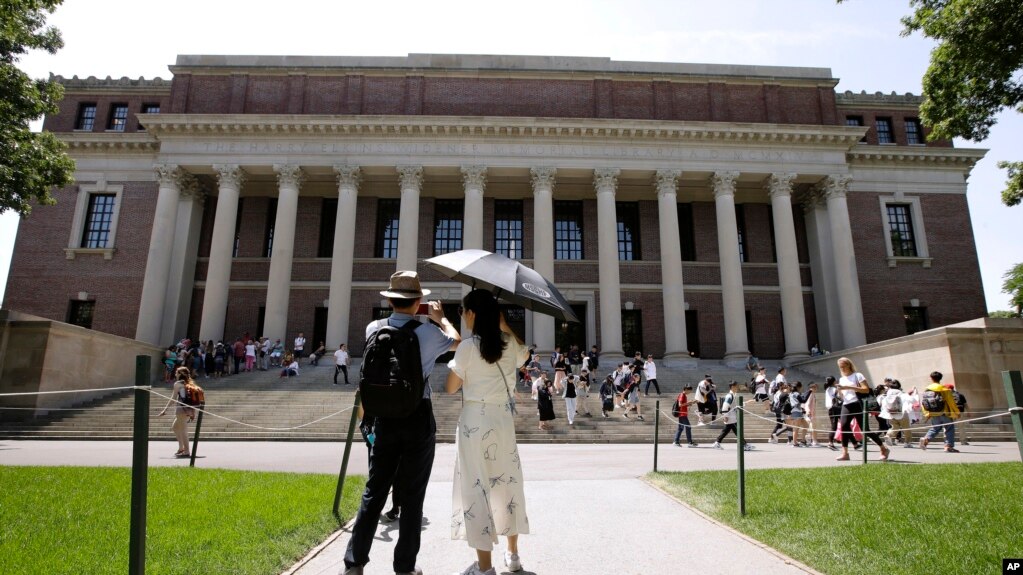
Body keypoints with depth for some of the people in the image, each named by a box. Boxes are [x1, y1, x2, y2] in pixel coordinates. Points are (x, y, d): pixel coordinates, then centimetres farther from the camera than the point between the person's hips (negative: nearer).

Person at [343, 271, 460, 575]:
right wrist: (440, 317, 28)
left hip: (385, 416, 3)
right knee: (412, 495, 7)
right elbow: (457, 342, 13)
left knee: (374, 490, 12)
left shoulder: (374, 329, -1)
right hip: (418, 417, -3)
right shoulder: (427, 331, -9)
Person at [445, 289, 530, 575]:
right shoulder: (510, 344, 2)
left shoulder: (467, 347, -13)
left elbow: (450, 388, -5)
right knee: (507, 482, 16)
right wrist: (504, 325, 22)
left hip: (475, 422, -5)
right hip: (503, 420, 5)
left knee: (477, 487, 2)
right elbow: (523, 353, 26)